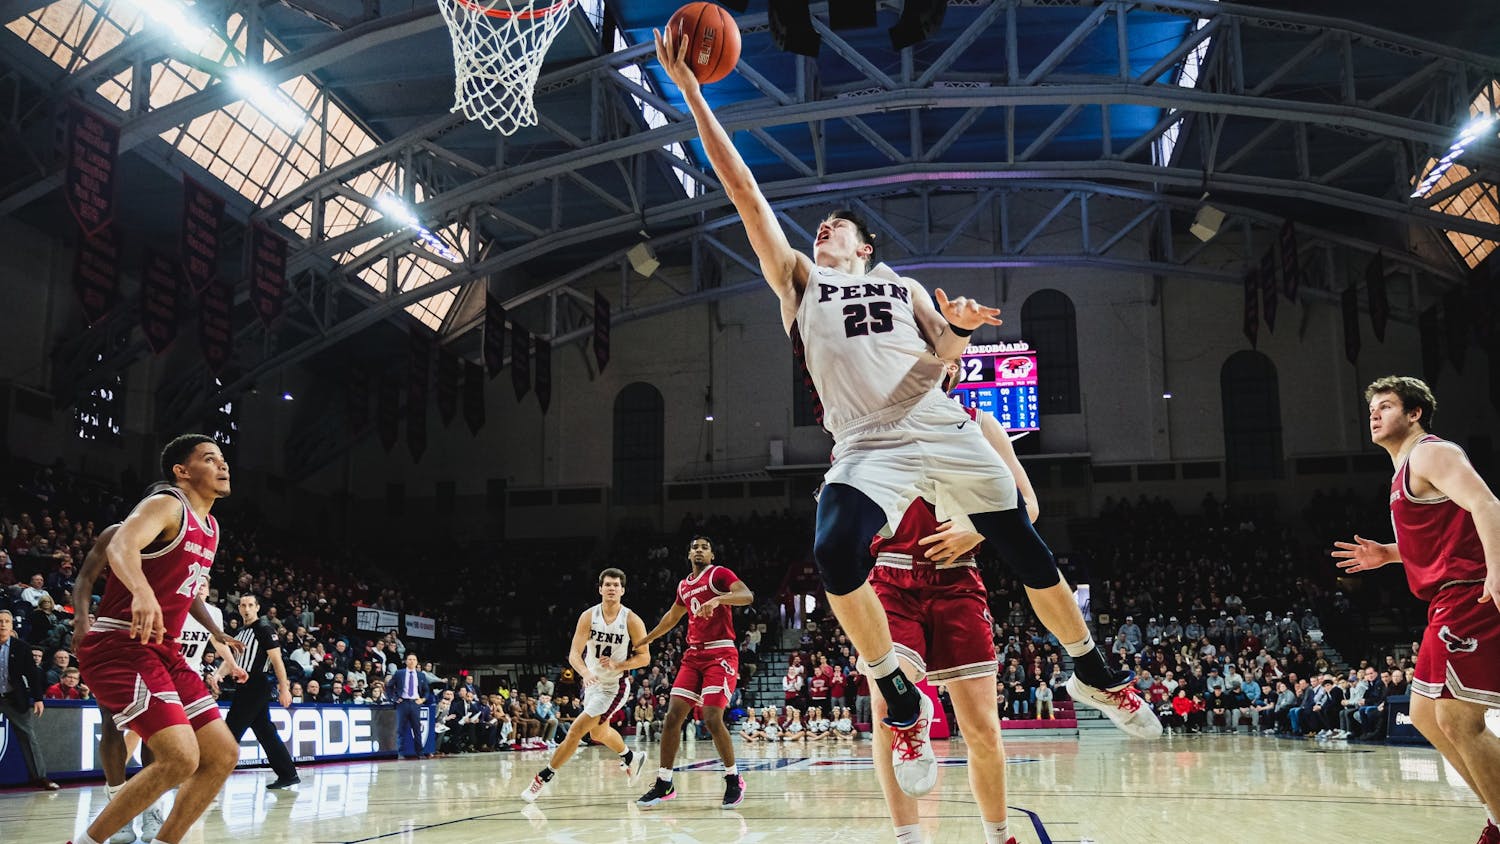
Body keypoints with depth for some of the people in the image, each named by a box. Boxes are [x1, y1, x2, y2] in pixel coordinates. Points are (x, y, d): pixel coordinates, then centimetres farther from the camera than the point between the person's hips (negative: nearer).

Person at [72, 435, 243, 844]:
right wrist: (142, 591, -50)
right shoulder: (166, 504, -9)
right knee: (181, 757, -23)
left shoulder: (210, 527, 18)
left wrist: (217, 632, 22)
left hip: (163, 650, 9)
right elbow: (120, 545, -31)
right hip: (119, 644, -9)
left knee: (223, 755, 4)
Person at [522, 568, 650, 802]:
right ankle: (631, 757, 52)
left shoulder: (632, 621, -16)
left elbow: (644, 657, -10)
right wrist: (585, 672, -36)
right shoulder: (589, 616, -10)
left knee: (575, 731, -13)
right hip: (592, 682, 5)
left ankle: (543, 778, -1)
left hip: (614, 686, -5)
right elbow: (574, 654, -16)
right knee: (598, 733, 25)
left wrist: (618, 665, -25)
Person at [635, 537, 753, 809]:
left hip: (720, 654, -7)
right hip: (693, 655, 7)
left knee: (713, 719, -17)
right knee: (672, 717, -1)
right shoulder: (684, 586, 18)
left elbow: (747, 596, -20)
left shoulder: (719, 574, -3)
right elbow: (672, 617, 35)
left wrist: (717, 599, -36)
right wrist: (645, 640, 38)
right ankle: (664, 784, 8)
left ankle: (734, 779, 1)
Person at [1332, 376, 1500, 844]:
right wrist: (1387, 554, 22)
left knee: (1457, 720, -12)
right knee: (1426, 715, 13)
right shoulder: (1406, 471, 23)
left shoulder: (1431, 454, -6)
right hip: (1449, 603, 11)